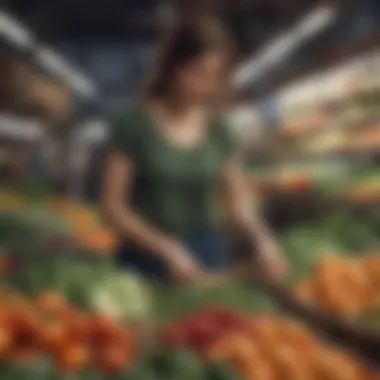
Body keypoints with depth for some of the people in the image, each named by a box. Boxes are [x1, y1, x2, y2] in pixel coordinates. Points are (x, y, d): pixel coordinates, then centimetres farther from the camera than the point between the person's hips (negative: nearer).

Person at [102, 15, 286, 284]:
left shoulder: (217, 130, 3)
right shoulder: (133, 126, -8)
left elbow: (237, 202, 6)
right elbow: (113, 206, -8)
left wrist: (262, 238, -12)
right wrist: (167, 249, -18)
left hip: (209, 257, 3)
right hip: (149, 261, -3)